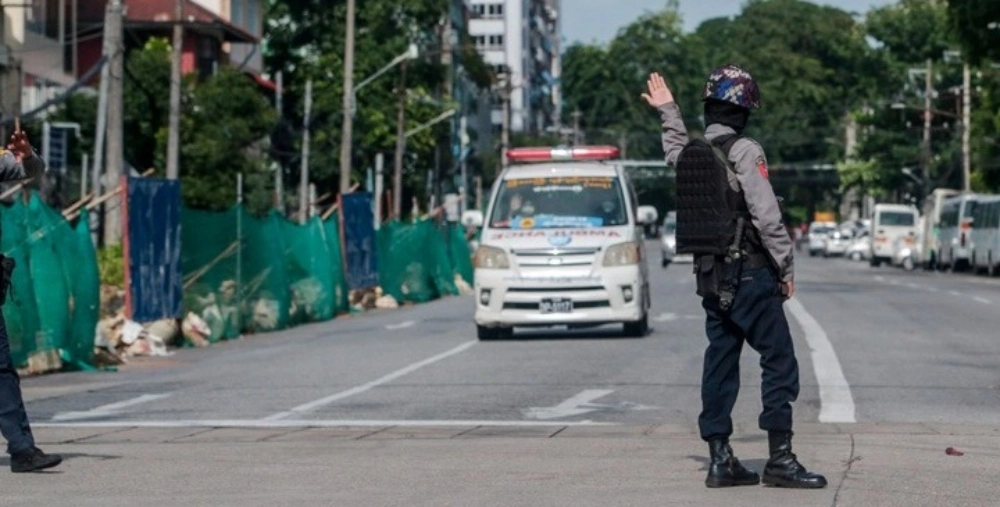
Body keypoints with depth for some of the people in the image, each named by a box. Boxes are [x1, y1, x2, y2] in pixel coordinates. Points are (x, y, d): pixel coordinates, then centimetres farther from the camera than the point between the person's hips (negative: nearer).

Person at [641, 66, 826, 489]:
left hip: (710, 276, 7)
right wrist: (786, 267, -7)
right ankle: (780, 459, -7)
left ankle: (720, 459, 9)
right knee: (779, 362, -3)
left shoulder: (690, 153, 9)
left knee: (720, 364, 10)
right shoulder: (744, 152, -12)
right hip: (750, 274, -7)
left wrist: (668, 112, 48)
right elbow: (767, 216, -16)